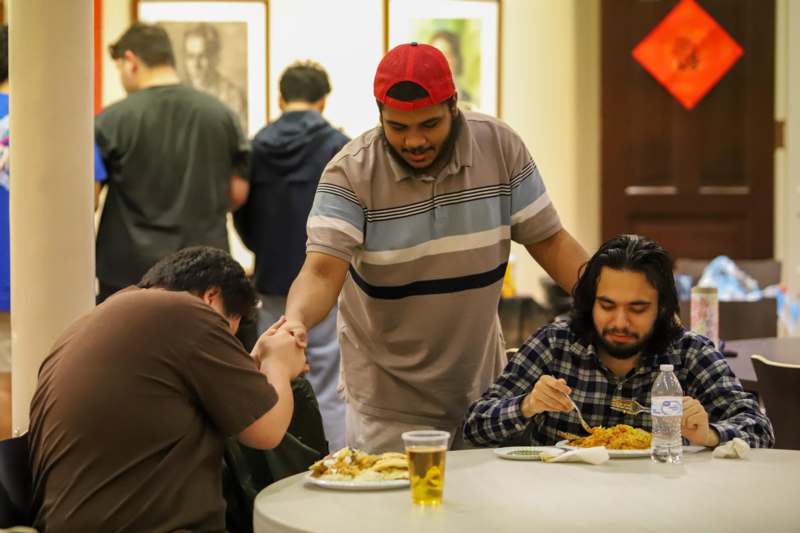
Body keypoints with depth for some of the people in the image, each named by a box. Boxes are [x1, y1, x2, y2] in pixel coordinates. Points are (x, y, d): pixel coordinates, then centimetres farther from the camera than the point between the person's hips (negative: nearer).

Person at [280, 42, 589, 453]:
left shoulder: (500, 147, -7)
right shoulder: (350, 172, -15)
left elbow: (548, 240, -2)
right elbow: (323, 270, -23)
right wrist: (295, 322, -44)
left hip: (483, 386, 3)